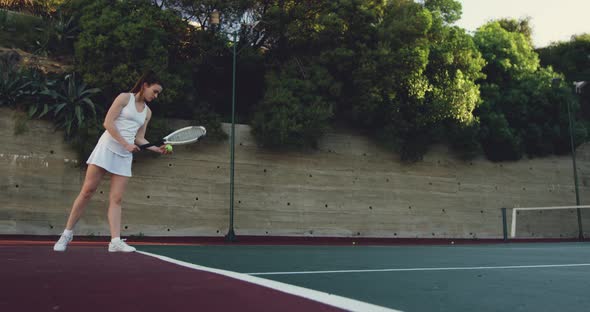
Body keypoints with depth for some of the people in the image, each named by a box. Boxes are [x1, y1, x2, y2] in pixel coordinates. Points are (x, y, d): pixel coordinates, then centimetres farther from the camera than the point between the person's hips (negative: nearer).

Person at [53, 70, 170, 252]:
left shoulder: (147, 112, 16)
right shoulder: (125, 97, -1)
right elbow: (108, 123, -9)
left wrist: (158, 149, 3)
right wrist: (126, 144, -14)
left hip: (125, 156, 5)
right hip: (107, 147, -5)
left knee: (116, 199, -2)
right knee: (87, 191, -4)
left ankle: (115, 241, -9)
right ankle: (67, 234, 8)